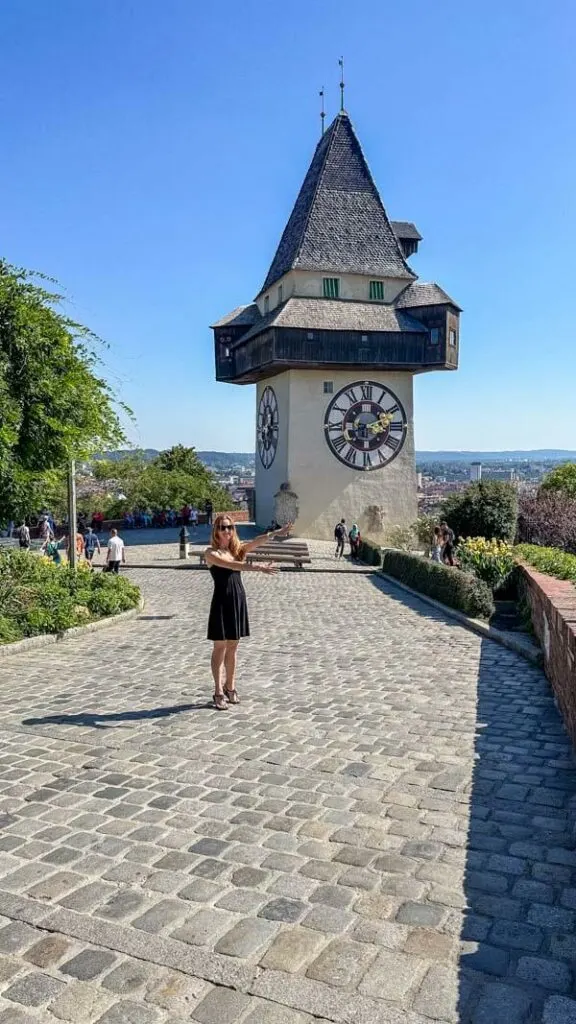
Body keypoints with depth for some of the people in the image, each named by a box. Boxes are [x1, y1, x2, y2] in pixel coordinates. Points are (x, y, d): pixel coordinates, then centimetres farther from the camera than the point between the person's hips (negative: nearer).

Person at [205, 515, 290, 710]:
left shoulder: (237, 549, 8)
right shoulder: (211, 553, -8)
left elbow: (255, 542, -10)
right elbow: (231, 565, -25)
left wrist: (275, 533, -28)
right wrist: (256, 567, -39)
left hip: (239, 600, 5)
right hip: (222, 601, -5)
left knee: (232, 647, 13)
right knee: (220, 647, 2)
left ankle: (230, 688, 24)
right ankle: (219, 692, 10)